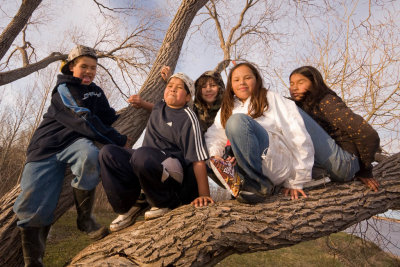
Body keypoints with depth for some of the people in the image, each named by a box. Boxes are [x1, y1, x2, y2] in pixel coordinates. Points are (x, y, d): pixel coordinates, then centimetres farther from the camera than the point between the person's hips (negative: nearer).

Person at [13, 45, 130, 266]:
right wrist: (119, 141, -20)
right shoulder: (63, 89, -5)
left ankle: (85, 218, -17)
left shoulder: (96, 92, 17)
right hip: (48, 147, -3)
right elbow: (84, 121, -19)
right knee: (32, 208, -11)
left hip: (75, 142, 3)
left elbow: (108, 118, 15)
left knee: (90, 156, -36)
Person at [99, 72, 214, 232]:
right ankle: (127, 207, -5)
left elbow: (198, 159, -15)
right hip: (147, 164, 8)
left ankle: (166, 202, -12)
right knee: (108, 153, -9)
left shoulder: (188, 118, -8)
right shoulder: (159, 107, 14)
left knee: (142, 155, -37)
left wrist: (203, 194, -21)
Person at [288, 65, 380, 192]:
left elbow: (369, 136, -16)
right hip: (320, 166, 8)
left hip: (344, 164, -8)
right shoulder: (302, 106, 10)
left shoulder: (328, 103, -13)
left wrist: (364, 171, -5)